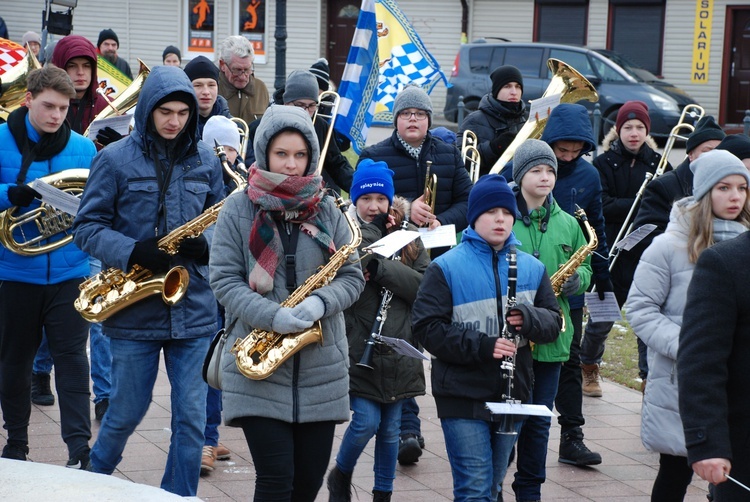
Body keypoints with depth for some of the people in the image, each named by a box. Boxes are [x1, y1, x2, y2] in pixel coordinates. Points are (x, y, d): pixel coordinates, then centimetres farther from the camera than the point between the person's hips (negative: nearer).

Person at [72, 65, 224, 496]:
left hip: (193, 309, 2)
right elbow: (88, 226, -3)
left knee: (192, 417, 2)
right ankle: (94, 482, 36)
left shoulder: (205, 160, 7)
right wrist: (132, 252, -20)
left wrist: (205, 244, -9)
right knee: (128, 411, 9)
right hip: (135, 310, -2)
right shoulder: (115, 159, -3)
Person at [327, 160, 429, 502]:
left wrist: (380, 269, -18)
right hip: (359, 349, -3)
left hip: (398, 351, 3)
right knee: (366, 421, -8)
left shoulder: (407, 237, 6)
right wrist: (372, 231, -18)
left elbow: (424, 285, -7)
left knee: (390, 429, 11)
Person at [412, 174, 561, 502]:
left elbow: (554, 323, 9)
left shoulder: (531, 268, 8)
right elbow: (426, 327, -10)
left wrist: (530, 319, -15)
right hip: (463, 397, -5)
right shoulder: (446, 268, -5)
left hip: (512, 395, 5)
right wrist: (480, 345, -21)